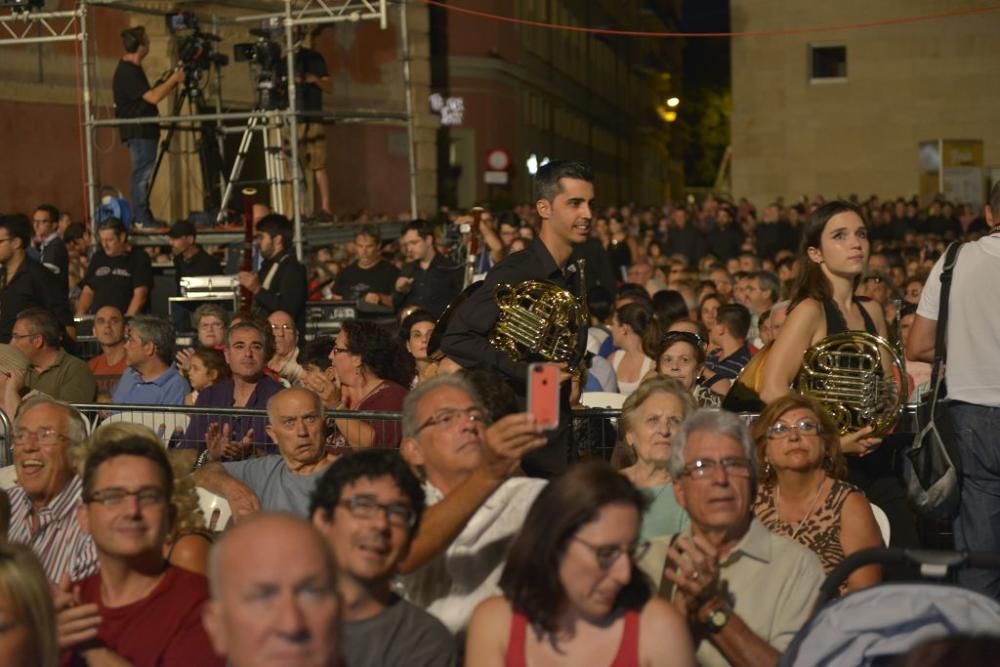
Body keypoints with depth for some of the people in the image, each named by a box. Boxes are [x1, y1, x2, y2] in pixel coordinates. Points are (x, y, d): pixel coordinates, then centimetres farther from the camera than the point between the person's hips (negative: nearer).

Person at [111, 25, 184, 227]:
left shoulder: (132, 69, 16)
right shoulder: (127, 72, -16)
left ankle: (143, 218, 12)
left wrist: (170, 82, 12)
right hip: (137, 131, -10)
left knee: (143, 174, 10)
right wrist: (173, 80, -11)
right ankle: (142, 220, -8)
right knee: (142, 174, -9)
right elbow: (153, 97, -21)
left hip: (143, 130, 10)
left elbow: (148, 94, 20)